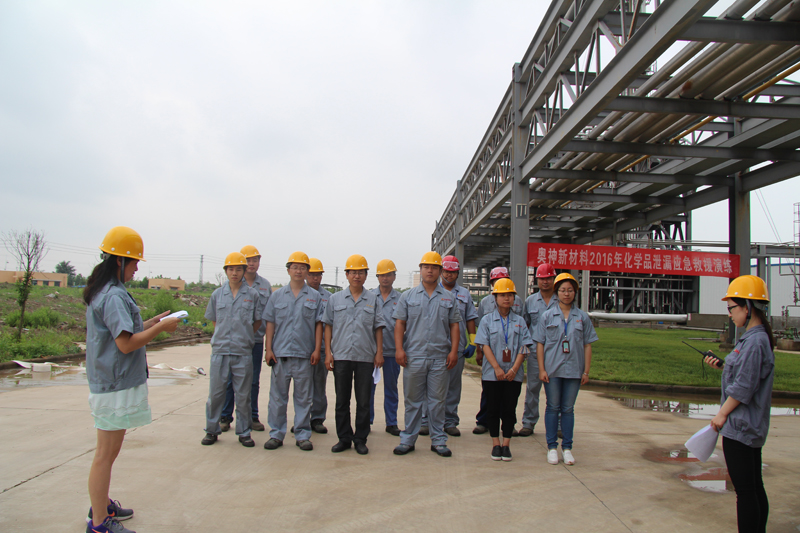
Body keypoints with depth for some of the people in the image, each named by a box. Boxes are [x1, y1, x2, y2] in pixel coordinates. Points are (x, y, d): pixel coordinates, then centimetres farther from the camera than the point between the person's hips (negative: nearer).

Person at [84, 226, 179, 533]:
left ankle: (102, 506, 35)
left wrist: (151, 322, 12)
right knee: (106, 453, -1)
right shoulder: (114, 296, -20)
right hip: (116, 387, -11)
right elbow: (126, 344, -24)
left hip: (109, 382, 11)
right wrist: (161, 327, -15)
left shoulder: (102, 292, 13)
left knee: (108, 451, 21)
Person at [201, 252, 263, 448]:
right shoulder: (217, 294, 7)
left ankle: (244, 432, 17)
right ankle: (212, 430, 21)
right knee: (215, 393, 6)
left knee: (243, 395, 6)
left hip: (243, 352, -1)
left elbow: (258, 322, 10)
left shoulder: (252, 294, 2)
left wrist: (244, 336, 6)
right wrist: (223, 337, 10)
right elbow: (214, 321, 18)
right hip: (220, 351, 1)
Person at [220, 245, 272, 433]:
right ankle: (225, 417, 15)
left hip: (256, 339, 2)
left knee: (253, 381, 9)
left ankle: (252, 417, 19)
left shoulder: (265, 285, 8)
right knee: (230, 380, 3)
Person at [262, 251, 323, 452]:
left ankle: (302, 435, 15)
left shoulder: (314, 297, 6)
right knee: (277, 396, 6)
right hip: (280, 353, 1)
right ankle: (276, 434, 16)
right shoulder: (277, 295, 9)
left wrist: (317, 350, -3)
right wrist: (268, 348, 0)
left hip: (304, 354, -1)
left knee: (303, 397, 6)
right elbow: (270, 323, 7)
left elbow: (319, 324, 5)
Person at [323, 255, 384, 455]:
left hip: (365, 357, 0)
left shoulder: (373, 300, 7)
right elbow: (328, 326, 8)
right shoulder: (335, 299, 8)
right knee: (342, 400, 7)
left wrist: (379, 352, 1)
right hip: (341, 356, 1)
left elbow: (378, 327, 8)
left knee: (364, 401, 4)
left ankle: (360, 440, 15)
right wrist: (328, 352, 1)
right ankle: (344, 438, 19)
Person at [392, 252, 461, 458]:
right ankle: (408, 440, 17)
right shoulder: (408, 296, 7)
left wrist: (454, 351, -1)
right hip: (413, 356, -1)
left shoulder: (448, 298, 10)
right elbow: (400, 323, 4)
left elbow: (454, 325, 9)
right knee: (412, 400, 7)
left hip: (440, 358, 1)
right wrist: (399, 348, -6)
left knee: (437, 401, 7)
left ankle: (438, 441, 18)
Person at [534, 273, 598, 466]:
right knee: (553, 407, 5)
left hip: (573, 370, 1)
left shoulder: (583, 317, 5)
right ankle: (552, 447, 14)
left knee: (568, 408, 8)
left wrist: (586, 371, 0)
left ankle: (567, 447, 17)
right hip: (552, 369, -1)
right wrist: (541, 369, -6)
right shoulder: (547, 316, 3)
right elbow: (540, 344, 1)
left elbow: (587, 346, 5)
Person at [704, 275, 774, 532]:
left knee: (744, 490, -2)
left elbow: (744, 387, -20)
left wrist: (722, 414, -11)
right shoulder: (755, 337, 11)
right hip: (753, 426, 10)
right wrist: (722, 366, 6)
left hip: (740, 426, -10)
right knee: (755, 487, 17)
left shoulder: (755, 341, -20)